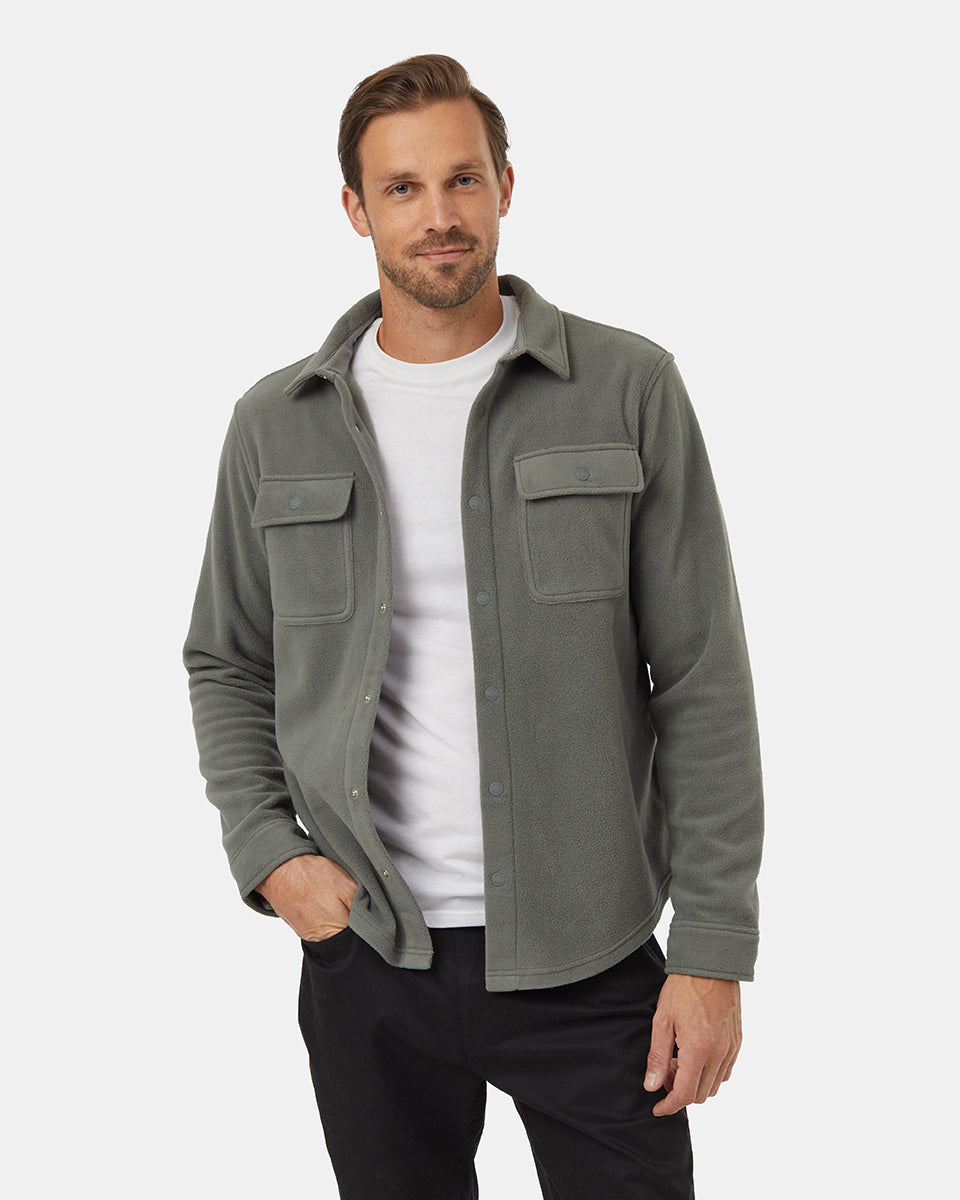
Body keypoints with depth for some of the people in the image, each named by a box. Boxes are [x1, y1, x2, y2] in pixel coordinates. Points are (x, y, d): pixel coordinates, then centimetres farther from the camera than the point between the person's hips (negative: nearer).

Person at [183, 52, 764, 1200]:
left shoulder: (629, 391, -3)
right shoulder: (278, 425, 4)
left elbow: (702, 683, -3)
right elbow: (226, 663, 15)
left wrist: (713, 950, -6)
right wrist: (267, 853, -1)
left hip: (586, 957, -2)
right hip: (365, 952, 2)